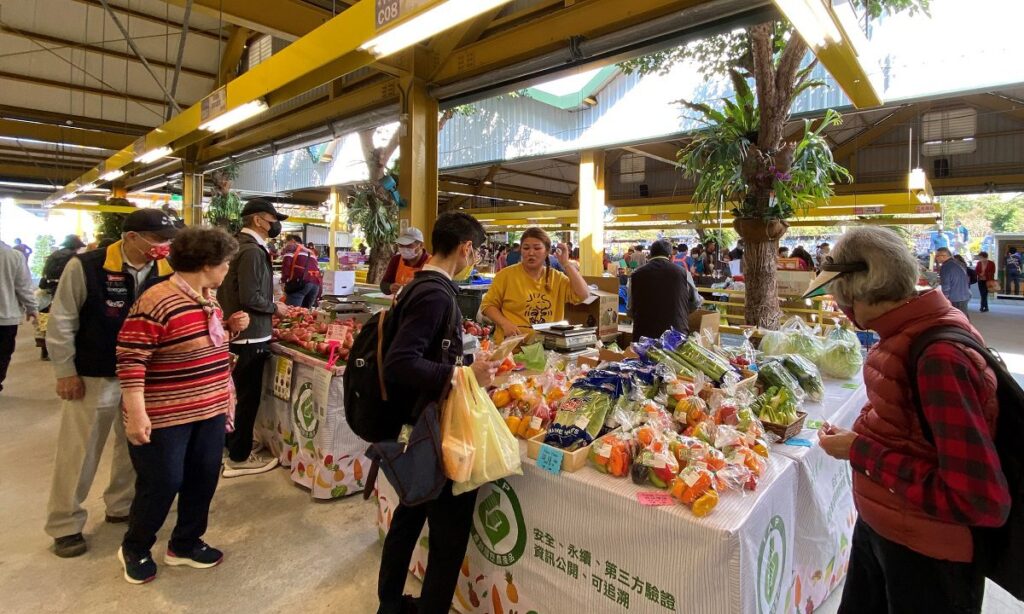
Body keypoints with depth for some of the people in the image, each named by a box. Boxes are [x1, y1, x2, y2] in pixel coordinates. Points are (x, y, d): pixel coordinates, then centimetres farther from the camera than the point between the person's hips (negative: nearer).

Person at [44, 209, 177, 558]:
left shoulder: (167, 271, -7)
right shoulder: (86, 267, -15)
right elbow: (61, 322, -9)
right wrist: (66, 372, -8)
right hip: (93, 377, -4)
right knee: (79, 452, 9)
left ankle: (121, 506, 37)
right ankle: (65, 525, 27)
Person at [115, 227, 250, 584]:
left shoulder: (209, 299, 6)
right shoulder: (156, 302, -22)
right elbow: (131, 358, -22)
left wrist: (232, 327, 5)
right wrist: (136, 413, -25)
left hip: (210, 410, 8)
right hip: (165, 416, -8)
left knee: (203, 479, 15)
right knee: (162, 485, 6)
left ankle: (185, 544, 35)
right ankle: (135, 549, 33)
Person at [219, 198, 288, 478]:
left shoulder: (238, 245, 11)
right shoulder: (252, 251, -20)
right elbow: (250, 298, -25)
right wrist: (275, 307, -10)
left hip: (235, 332, 10)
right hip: (250, 336, -10)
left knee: (237, 394, 21)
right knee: (247, 397, 2)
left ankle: (232, 445, 37)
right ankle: (239, 457, 14)